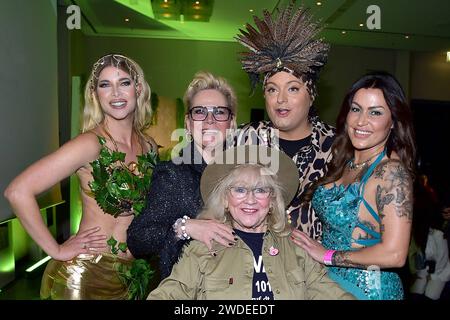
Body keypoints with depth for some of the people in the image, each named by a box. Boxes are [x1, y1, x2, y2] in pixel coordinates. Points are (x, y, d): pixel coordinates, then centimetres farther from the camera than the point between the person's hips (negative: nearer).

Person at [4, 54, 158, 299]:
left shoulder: (148, 146, 2)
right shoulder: (91, 143, -17)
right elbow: (17, 191, -22)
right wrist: (56, 250, -16)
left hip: (128, 276, 6)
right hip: (82, 276, -6)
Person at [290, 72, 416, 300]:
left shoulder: (391, 172, -20)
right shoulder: (343, 162, 0)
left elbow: (394, 254, -26)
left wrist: (328, 255, -17)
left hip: (367, 289, -6)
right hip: (328, 280, 6)